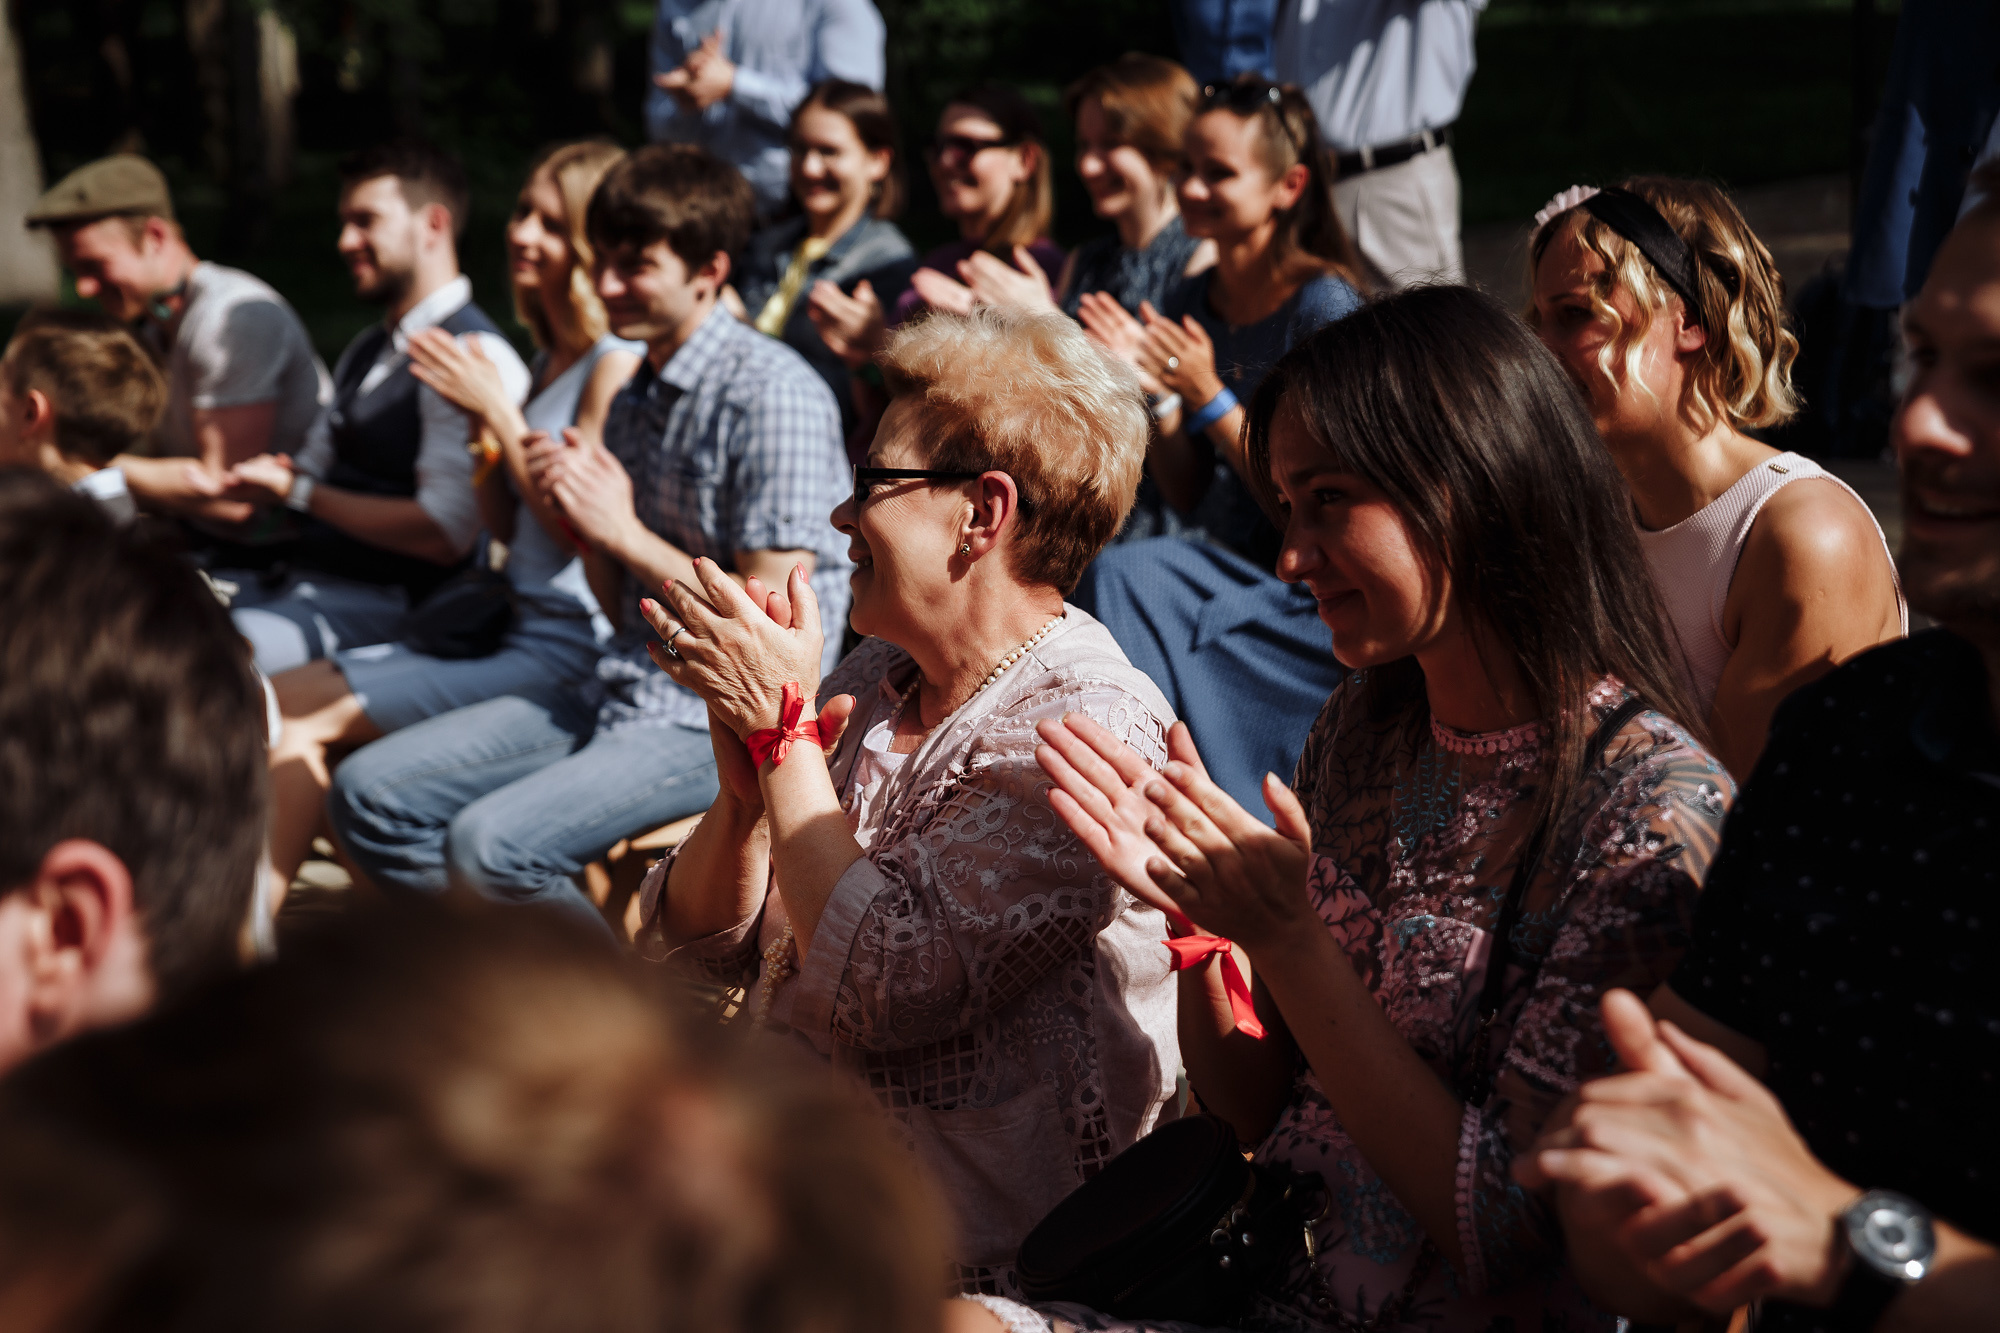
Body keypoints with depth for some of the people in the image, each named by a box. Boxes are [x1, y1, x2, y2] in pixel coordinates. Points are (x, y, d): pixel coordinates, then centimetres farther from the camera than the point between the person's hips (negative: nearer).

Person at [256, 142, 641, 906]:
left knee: (295, 720, -13)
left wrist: (498, 411, -13)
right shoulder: (551, 357, 18)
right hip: (515, 625, 10)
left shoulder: (617, 363, -11)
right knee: (276, 703, 0)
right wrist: (480, 422, 3)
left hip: (568, 644, -10)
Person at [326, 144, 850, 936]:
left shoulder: (775, 395, -13)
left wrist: (627, 534, -12)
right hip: (625, 689, 9)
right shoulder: (634, 400, 14)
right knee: (368, 793, -1)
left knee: (492, 841, -28)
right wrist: (582, 522, -1)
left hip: (725, 718, -9)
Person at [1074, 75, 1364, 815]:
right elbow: (1189, 502, 12)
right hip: (1224, 572, 6)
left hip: (1309, 598, -6)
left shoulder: (1325, 308, -11)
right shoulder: (1191, 303, 9)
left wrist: (1209, 399, -16)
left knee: (1125, 577, -27)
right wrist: (1157, 393, -3)